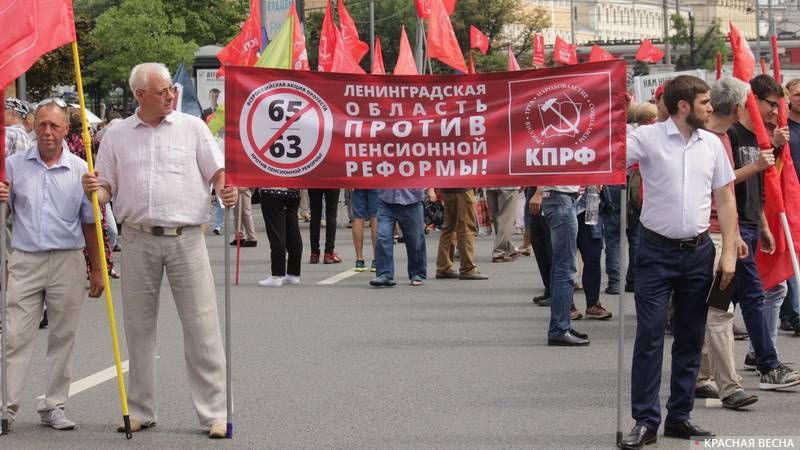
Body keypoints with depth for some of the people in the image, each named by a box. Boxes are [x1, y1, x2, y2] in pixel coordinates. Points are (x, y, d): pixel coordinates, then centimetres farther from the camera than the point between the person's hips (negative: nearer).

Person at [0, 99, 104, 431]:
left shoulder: (80, 170, 5)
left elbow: (90, 223, 10)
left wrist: (96, 269, 8)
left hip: (67, 263, 1)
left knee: (63, 338, 6)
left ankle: (54, 406, 14)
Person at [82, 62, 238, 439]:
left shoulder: (193, 128, 6)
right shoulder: (117, 136, 10)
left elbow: (217, 170, 4)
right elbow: (106, 187, 12)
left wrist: (226, 189, -17)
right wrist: (94, 191, -10)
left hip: (186, 237, -2)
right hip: (138, 239, 2)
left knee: (201, 326, -5)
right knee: (138, 327, 8)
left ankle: (213, 413, 0)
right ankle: (140, 411, 18)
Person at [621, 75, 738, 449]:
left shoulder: (712, 144, 6)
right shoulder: (647, 137, -6)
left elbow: (725, 200, 9)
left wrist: (729, 252, 2)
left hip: (698, 252, 4)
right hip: (657, 252, -4)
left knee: (690, 338, 9)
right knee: (649, 337, -5)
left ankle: (679, 416, 19)